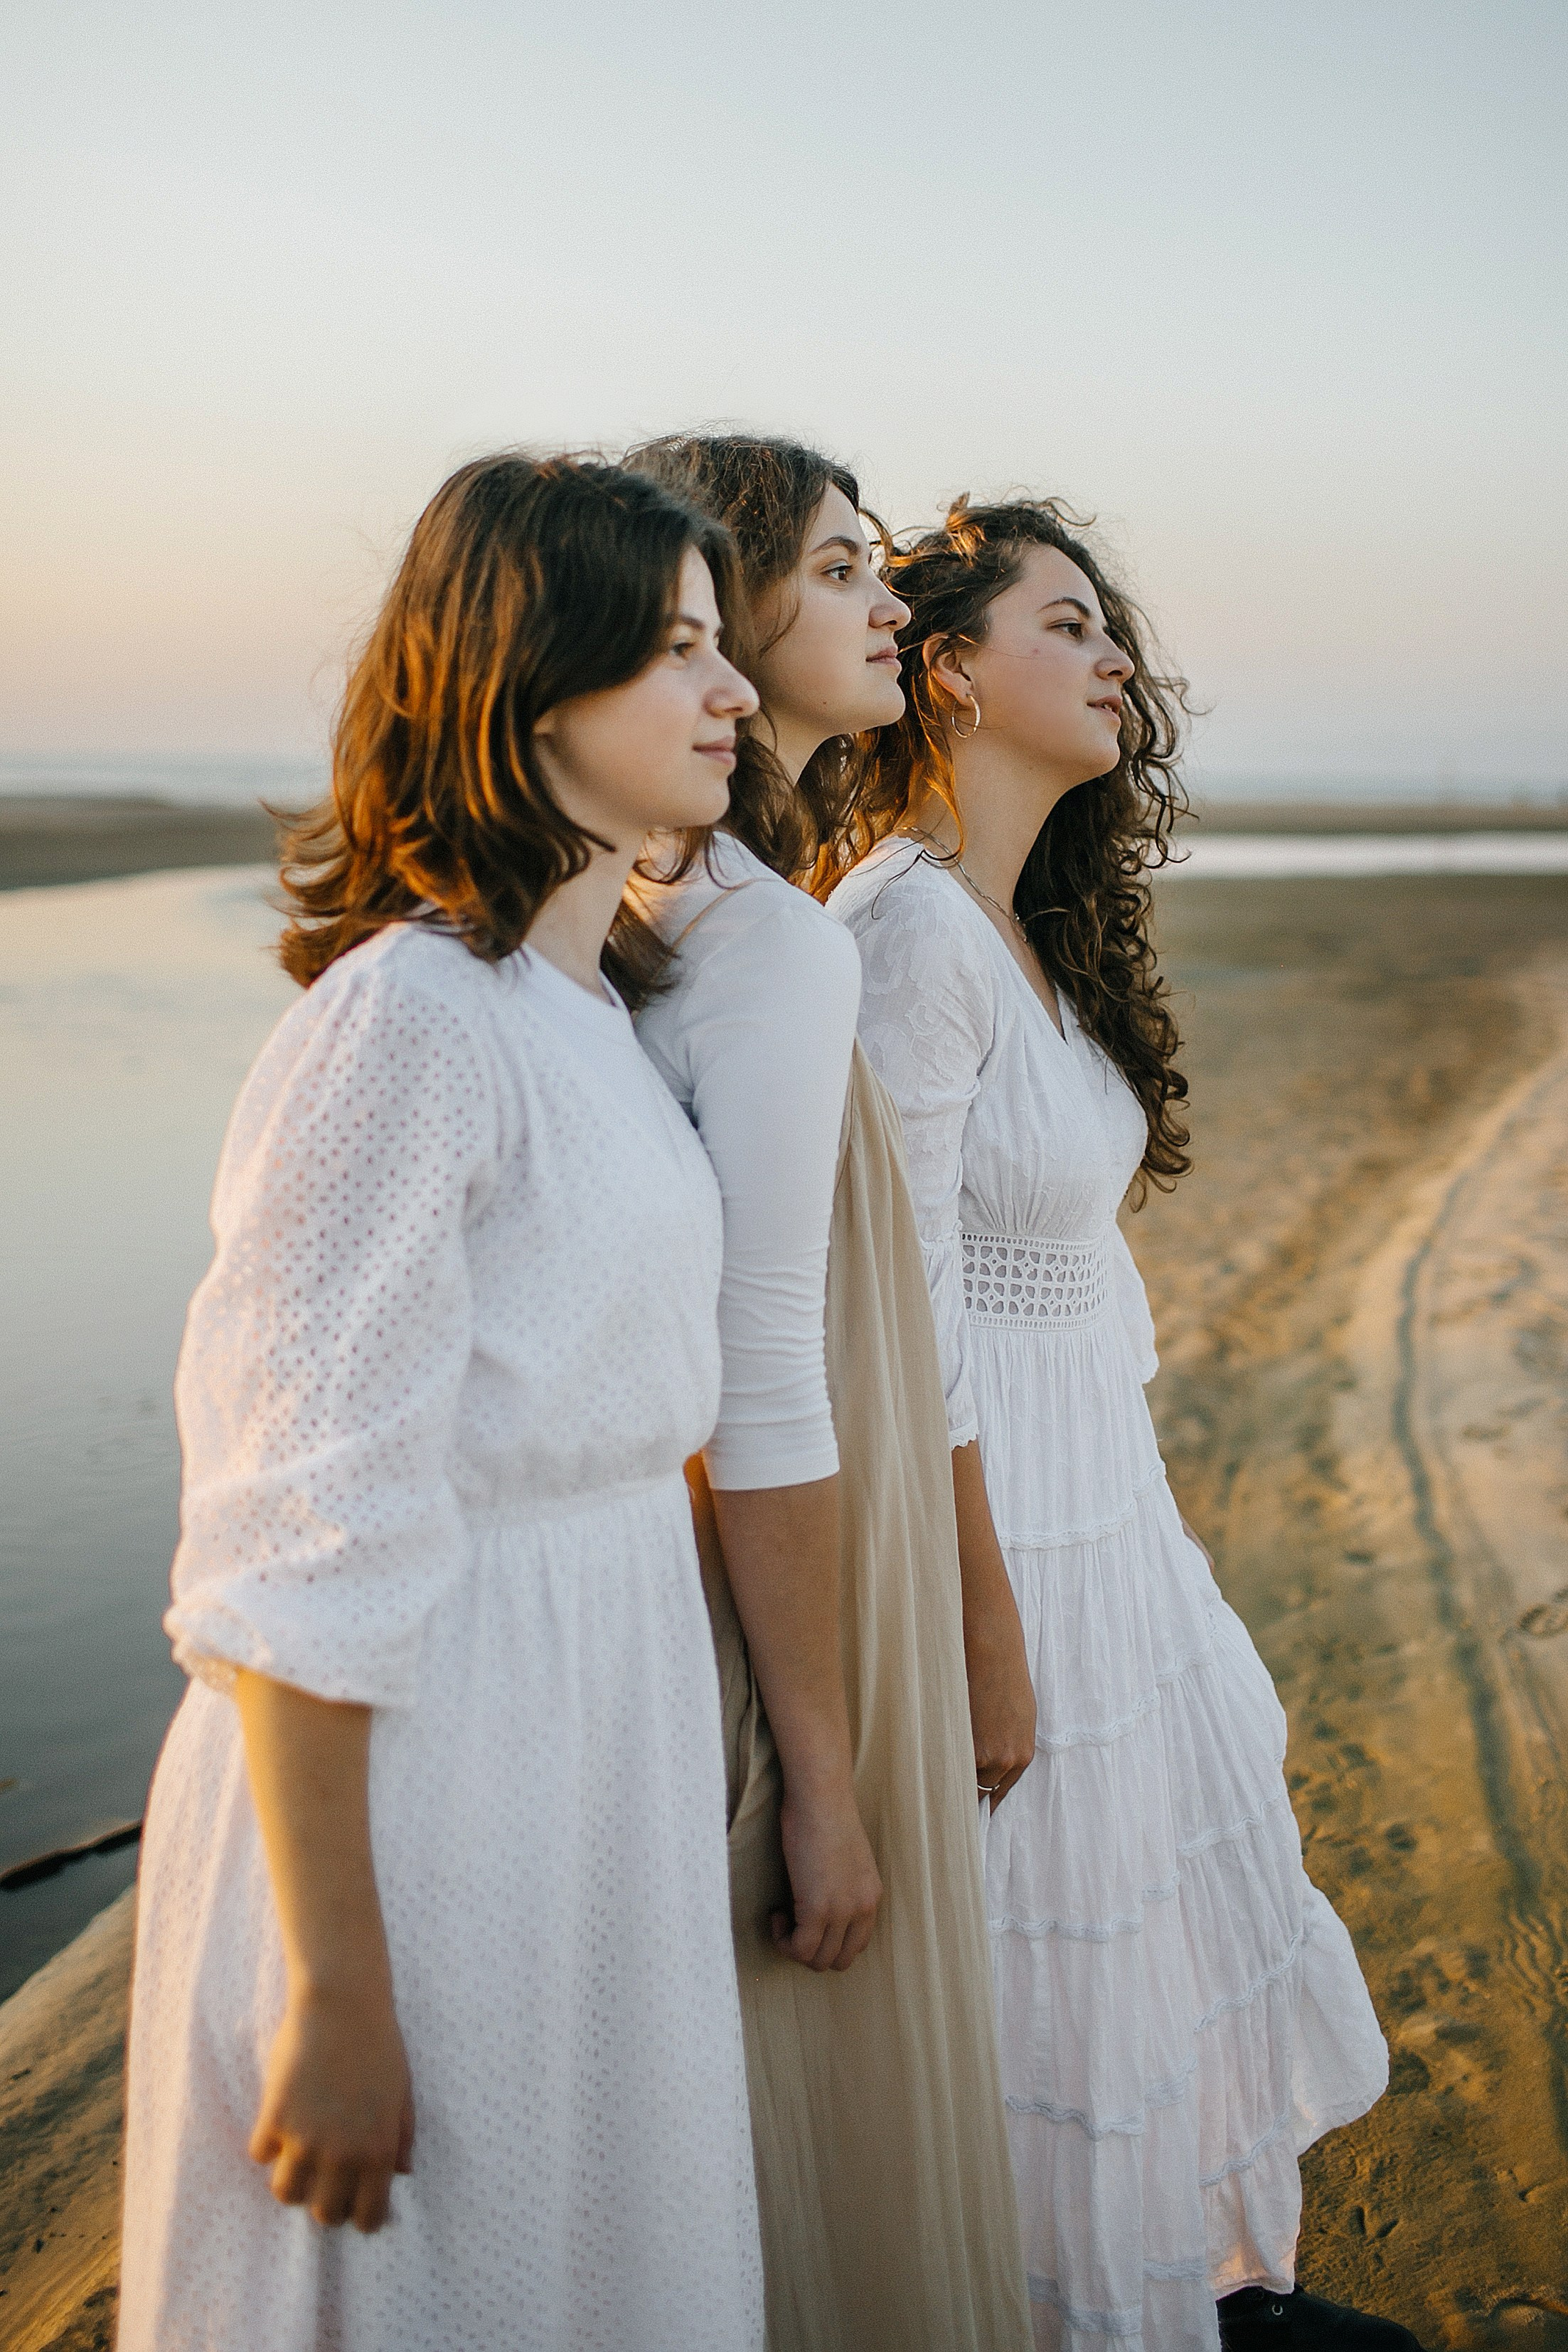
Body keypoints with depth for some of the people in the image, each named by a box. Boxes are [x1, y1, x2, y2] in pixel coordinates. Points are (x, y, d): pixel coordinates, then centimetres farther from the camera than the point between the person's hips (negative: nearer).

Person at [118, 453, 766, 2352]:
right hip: (418, 1769, -8)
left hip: (602, 1743, 9)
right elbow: (301, 1546, -22)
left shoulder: (592, 1003, 8)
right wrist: (334, 1990, -19)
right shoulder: (404, 1018, -20)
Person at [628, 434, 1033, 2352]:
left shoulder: (636, 918, 6)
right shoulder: (781, 943, -21)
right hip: (772, 1609, -9)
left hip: (671, 1580, 9)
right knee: (820, 2146, 11)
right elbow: (766, 1392, -23)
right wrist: (828, 1778, -17)